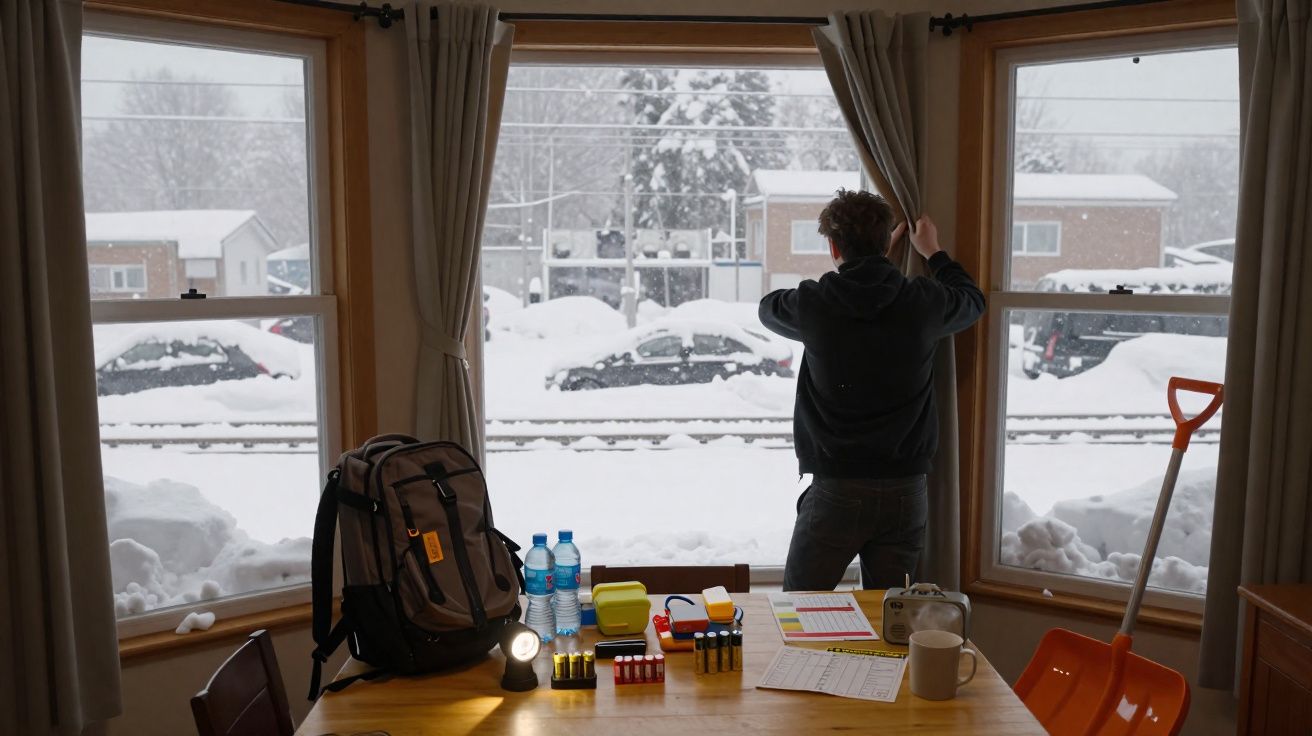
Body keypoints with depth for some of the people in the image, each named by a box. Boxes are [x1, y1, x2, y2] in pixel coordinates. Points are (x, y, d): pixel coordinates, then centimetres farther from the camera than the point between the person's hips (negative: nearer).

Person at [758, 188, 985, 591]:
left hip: (836, 492, -2)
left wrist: (852, 263, 24)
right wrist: (934, 253, 37)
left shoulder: (813, 304, -8)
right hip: (904, 493, 3)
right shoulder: (923, 302, -3)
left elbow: (769, 307, 17)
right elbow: (973, 300, 22)